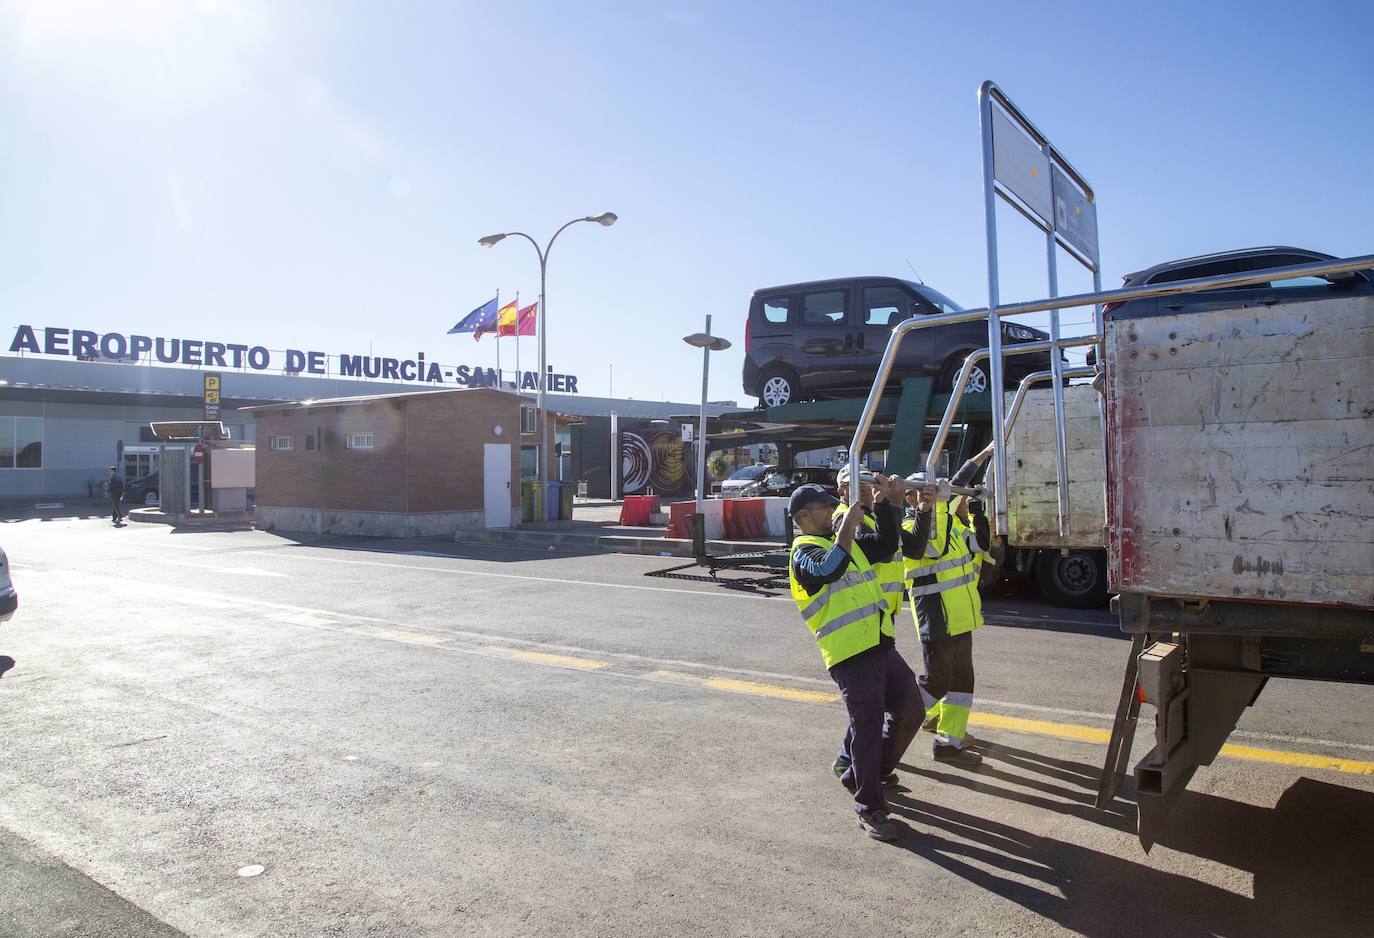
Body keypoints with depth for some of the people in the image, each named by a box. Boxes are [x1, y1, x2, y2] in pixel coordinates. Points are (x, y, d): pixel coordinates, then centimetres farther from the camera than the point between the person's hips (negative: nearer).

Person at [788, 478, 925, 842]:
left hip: (881, 647, 9)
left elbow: (887, 545, 19)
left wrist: (885, 502, 12)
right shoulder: (804, 552, -8)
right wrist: (847, 527, -25)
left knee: (909, 712, 15)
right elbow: (829, 570, -28)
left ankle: (861, 777, 29)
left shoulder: (848, 541, 20)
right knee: (868, 728, -4)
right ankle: (869, 809, 12)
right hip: (851, 655, -9)